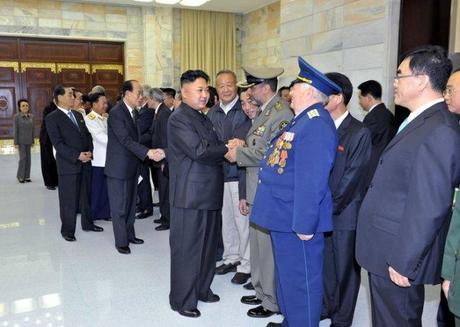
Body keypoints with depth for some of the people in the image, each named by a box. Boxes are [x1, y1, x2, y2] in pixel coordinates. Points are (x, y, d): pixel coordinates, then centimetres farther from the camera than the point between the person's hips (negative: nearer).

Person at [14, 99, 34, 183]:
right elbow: (15, 130, -8)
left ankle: (27, 176, 13)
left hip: (28, 141, 5)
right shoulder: (17, 116, -8)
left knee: (28, 158, 6)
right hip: (21, 140, -5)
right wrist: (16, 143, -11)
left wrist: (32, 141, 9)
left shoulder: (31, 116, 5)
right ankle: (20, 176, 7)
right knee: (23, 158, -7)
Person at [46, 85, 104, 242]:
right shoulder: (52, 118, -7)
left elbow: (87, 135, 14)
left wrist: (89, 152, -4)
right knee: (68, 200, 2)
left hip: (85, 163, 6)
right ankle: (67, 230, 15)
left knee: (86, 196, 15)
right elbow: (58, 143, -14)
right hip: (68, 165, -6)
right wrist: (77, 156, -20)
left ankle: (87, 223, 29)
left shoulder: (78, 115, 14)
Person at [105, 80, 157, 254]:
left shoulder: (134, 111, 8)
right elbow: (126, 140, -27)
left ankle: (130, 234, 32)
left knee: (131, 204, 18)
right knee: (119, 206, 3)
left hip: (132, 166, 8)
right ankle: (121, 241, 14)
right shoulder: (116, 113, -18)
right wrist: (147, 152, -34)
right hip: (119, 167, -8)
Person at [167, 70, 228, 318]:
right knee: (186, 248, 2)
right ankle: (182, 300, 17)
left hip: (208, 193, 9)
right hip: (189, 195, -9)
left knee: (208, 244, 17)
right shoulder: (178, 119, -12)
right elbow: (199, 151, -22)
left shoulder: (203, 118, 16)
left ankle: (202, 288, 34)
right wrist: (227, 148, -10)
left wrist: (225, 150, -5)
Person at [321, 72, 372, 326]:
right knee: (324, 264, 18)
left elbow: (352, 178, -14)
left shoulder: (359, 132, -12)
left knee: (344, 268, 10)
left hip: (344, 215, -5)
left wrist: (328, 208, -13)